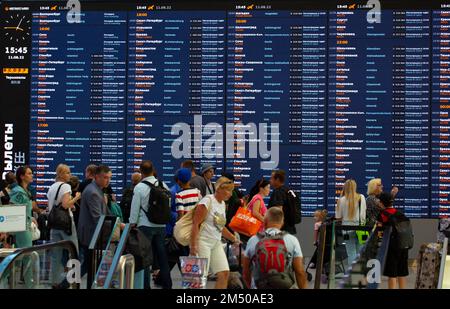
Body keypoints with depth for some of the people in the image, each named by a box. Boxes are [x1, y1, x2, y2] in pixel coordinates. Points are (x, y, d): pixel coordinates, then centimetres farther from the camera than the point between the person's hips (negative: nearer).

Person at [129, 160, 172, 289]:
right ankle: (167, 284, 18)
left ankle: (145, 285, 1)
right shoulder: (163, 185, 1)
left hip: (145, 225, -4)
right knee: (162, 255, 12)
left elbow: (134, 208, -7)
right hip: (161, 225, 4)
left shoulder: (139, 187, -10)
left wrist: (132, 224, 2)